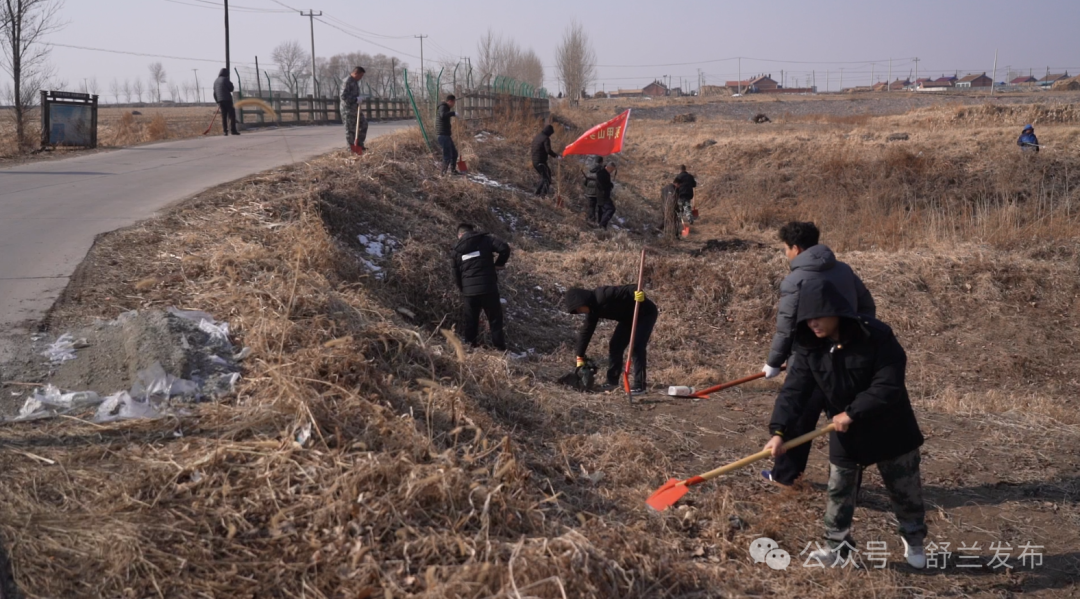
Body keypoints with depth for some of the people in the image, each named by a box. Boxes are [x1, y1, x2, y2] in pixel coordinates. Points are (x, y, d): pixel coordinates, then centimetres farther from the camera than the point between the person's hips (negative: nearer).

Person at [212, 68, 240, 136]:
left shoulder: (215, 81, 16)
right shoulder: (225, 79, -6)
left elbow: (214, 93, 18)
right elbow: (231, 88, -6)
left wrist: (217, 102, 23)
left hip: (220, 100, 7)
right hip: (227, 99, -7)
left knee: (223, 116, 8)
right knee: (231, 114, -5)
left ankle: (225, 130, 3)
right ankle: (233, 130, -13)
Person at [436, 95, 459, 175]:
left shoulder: (446, 108, 20)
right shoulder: (443, 107, -11)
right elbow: (443, 115, -34)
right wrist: (453, 113, -24)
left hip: (446, 135, 10)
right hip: (443, 135, -10)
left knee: (454, 153, 17)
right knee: (447, 155, -11)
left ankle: (453, 170, 28)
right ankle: (444, 173, -7)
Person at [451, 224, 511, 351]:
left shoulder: (457, 250, 12)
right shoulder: (485, 240, 3)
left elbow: (456, 275, 15)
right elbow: (504, 248, -13)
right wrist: (499, 264, 3)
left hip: (469, 291, 3)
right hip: (488, 288, -3)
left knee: (470, 321, 14)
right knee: (495, 320, 5)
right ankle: (500, 349, 3)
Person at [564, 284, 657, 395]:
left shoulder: (602, 295, -30)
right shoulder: (593, 311, -1)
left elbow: (625, 290, -37)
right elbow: (586, 332, 3)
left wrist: (637, 293, -59)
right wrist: (580, 357, 5)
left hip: (646, 313, -9)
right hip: (628, 318, 9)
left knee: (637, 346, -17)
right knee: (615, 345, 4)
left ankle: (640, 385, -12)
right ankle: (612, 381, 14)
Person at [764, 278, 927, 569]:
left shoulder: (876, 335, -25)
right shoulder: (809, 347, -13)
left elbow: (888, 385, -28)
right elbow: (794, 390, -19)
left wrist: (853, 413, -29)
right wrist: (779, 430, -32)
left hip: (890, 429, -3)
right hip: (844, 434, 3)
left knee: (905, 491, 14)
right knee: (839, 493, 11)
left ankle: (914, 540, 38)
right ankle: (837, 546, 28)